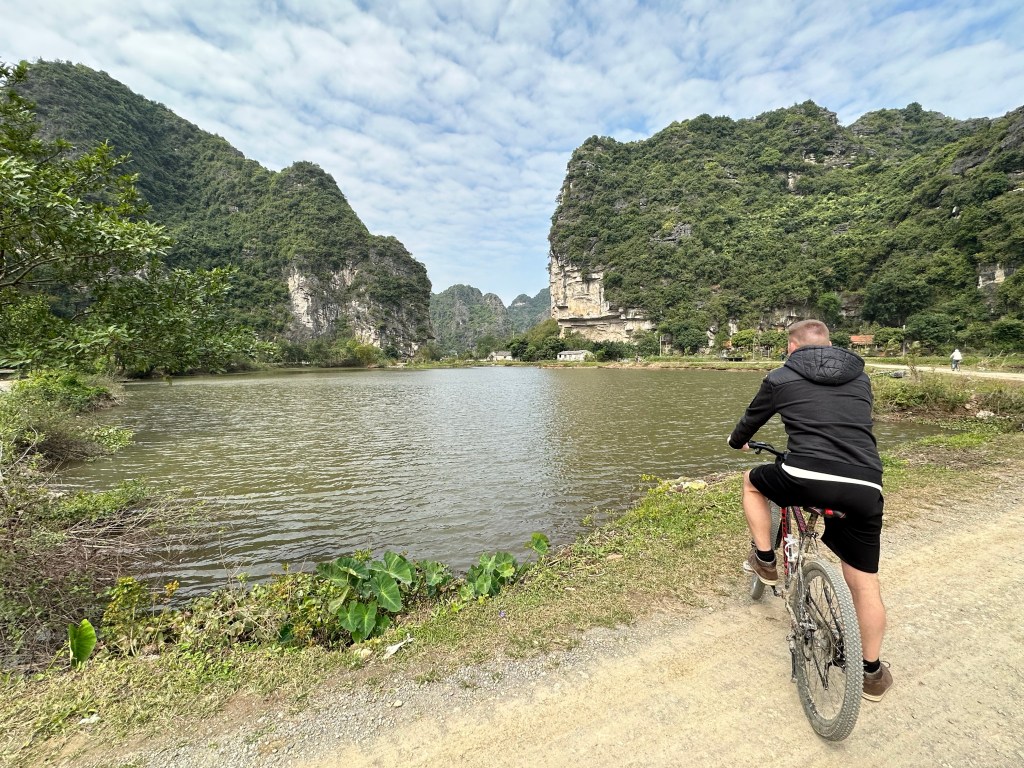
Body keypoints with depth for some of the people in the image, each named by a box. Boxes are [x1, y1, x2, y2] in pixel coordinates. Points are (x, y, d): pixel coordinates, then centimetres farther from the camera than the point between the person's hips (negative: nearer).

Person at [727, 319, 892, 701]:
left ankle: (765, 560, 30)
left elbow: (750, 421, 21)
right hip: (864, 488, 4)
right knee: (865, 585, 17)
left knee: (753, 481, 29)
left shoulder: (780, 378, 9)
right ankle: (872, 672, 31)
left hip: (805, 478, -4)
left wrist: (737, 441, 44)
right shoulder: (860, 377, 20)